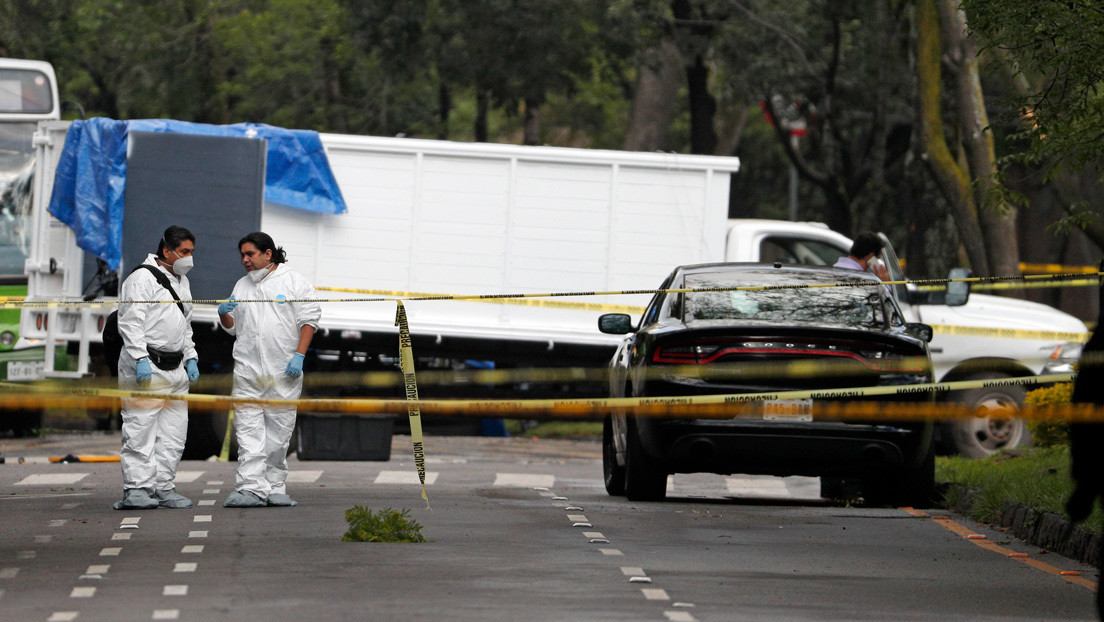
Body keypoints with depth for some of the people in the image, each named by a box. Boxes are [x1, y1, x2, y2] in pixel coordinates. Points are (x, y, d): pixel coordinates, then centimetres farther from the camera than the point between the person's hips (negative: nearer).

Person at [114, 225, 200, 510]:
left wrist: (190, 358, 19)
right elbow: (130, 323, -15)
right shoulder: (142, 279, -8)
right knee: (141, 430, -10)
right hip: (146, 369, -9)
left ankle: (164, 486, 13)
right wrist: (140, 359, -22)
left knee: (173, 433, 8)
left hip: (175, 369, 9)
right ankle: (136, 489, -10)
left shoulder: (182, 281, 20)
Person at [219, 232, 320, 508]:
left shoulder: (294, 282, 4)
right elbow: (232, 326, 25)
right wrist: (224, 314, 2)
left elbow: (308, 321, -1)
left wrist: (299, 356, -11)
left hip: (284, 371, -3)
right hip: (247, 369, 3)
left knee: (279, 431, 1)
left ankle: (274, 487, 9)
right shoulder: (242, 286, 18)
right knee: (248, 430, -7)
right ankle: (251, 488, -13)